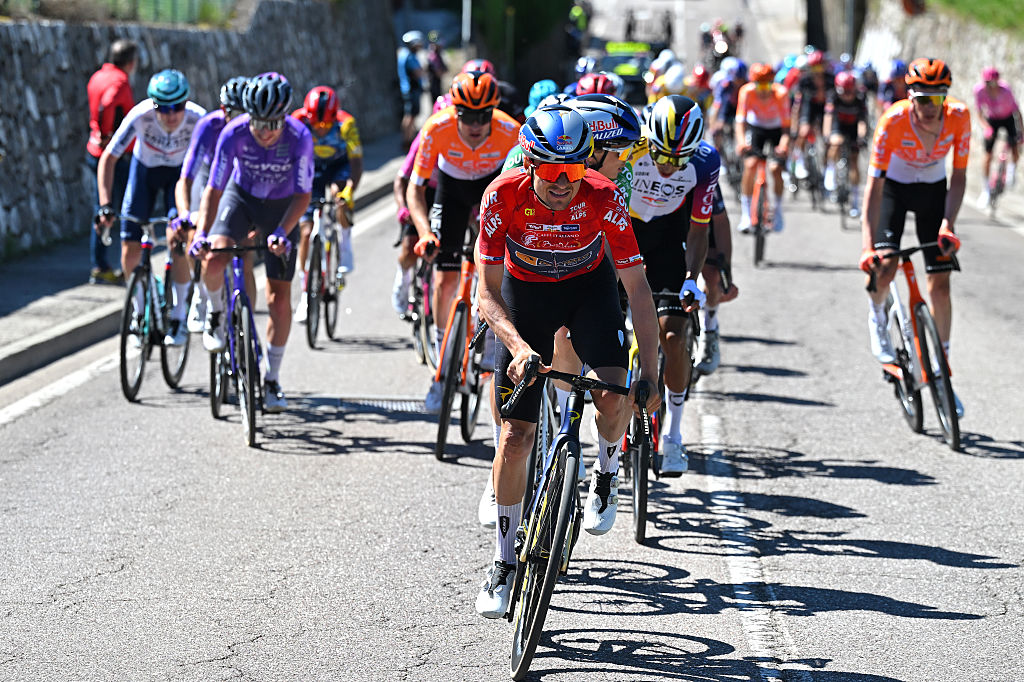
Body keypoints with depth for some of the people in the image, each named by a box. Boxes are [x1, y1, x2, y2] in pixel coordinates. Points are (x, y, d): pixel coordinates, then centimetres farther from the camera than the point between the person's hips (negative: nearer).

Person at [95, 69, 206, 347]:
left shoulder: (198, 119, -33)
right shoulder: (140, 116, -33)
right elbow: (108, 159, -23)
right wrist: (105, 205, -31)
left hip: (180, 171, -1)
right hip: (145, 168, 1)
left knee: (177, 236, -21)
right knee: (130, 249, -6)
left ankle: (179, 318, -6)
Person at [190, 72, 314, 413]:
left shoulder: (300, 138, -29)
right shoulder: (234, 133, -28)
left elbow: (303, 195, -23)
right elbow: (214, 188, -22)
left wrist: (282, 232, -37)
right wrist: (201, 232, -35)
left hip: (281, 207, 0)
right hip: (241, 196, 0)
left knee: (279, 297, -3)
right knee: (213, 260, -29)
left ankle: (272, 379, 11)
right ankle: (216, 311, 5)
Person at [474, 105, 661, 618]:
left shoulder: (603, 199, -30)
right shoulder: (504, 196, -30)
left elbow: (637, 289, -25)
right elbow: (488, 293, -27)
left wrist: (650, 372, -31)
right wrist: (518, 346, -45)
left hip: (589, 287, 0)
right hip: (524, 292, 0)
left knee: (613, 394, -26)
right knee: (514, 436, -4)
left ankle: (605, 476, 8)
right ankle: (504, 562, 10)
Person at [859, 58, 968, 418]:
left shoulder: (959, 117, -24)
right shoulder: (893, 122, -32)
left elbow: (959, 177, -14)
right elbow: (874, 185, -31)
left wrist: (948, 225, -27)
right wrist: (868, 246, -39)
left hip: (933, 189, 2)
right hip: (893, 187, -2)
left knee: (940, 282, -4)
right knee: (885, 266, -25)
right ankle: (877, 314, 10)